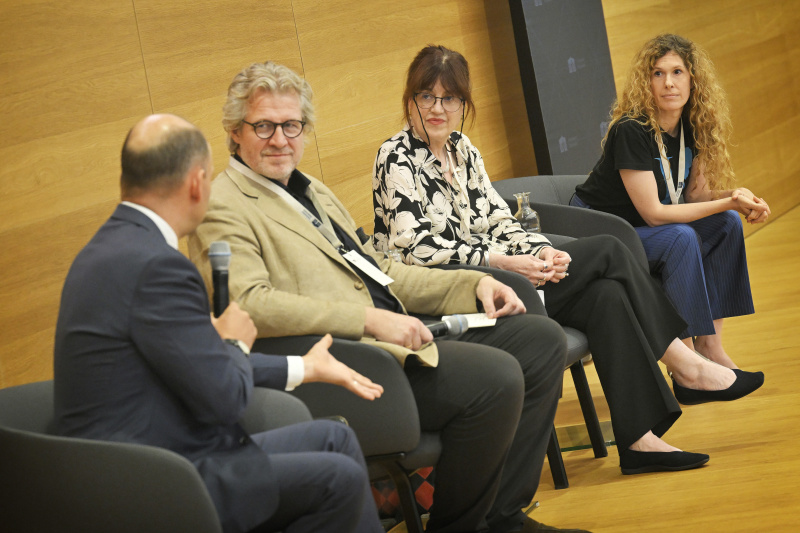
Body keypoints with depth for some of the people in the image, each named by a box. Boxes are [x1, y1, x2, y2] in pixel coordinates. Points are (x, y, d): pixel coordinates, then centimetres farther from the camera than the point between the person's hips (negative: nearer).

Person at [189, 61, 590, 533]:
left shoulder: (312, 192, 24)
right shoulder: (223, 207, -7)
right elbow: (249, 303, -23)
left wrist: (473, 283, 14)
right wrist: (369, 320, -28)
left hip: (397, 335, 10)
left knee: (542, 339, 5)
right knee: (496, 377, -25)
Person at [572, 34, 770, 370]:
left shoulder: (691, 126, -3)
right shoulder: (631, 130, -25)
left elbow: (693, 195, 2)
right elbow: (652, 213, -26)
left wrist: (737, 198, -19)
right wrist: (728, 202, -25)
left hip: (642, 229, 8)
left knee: (727, 224, -7)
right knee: (682, 238, -29)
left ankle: (708, 338, -8)